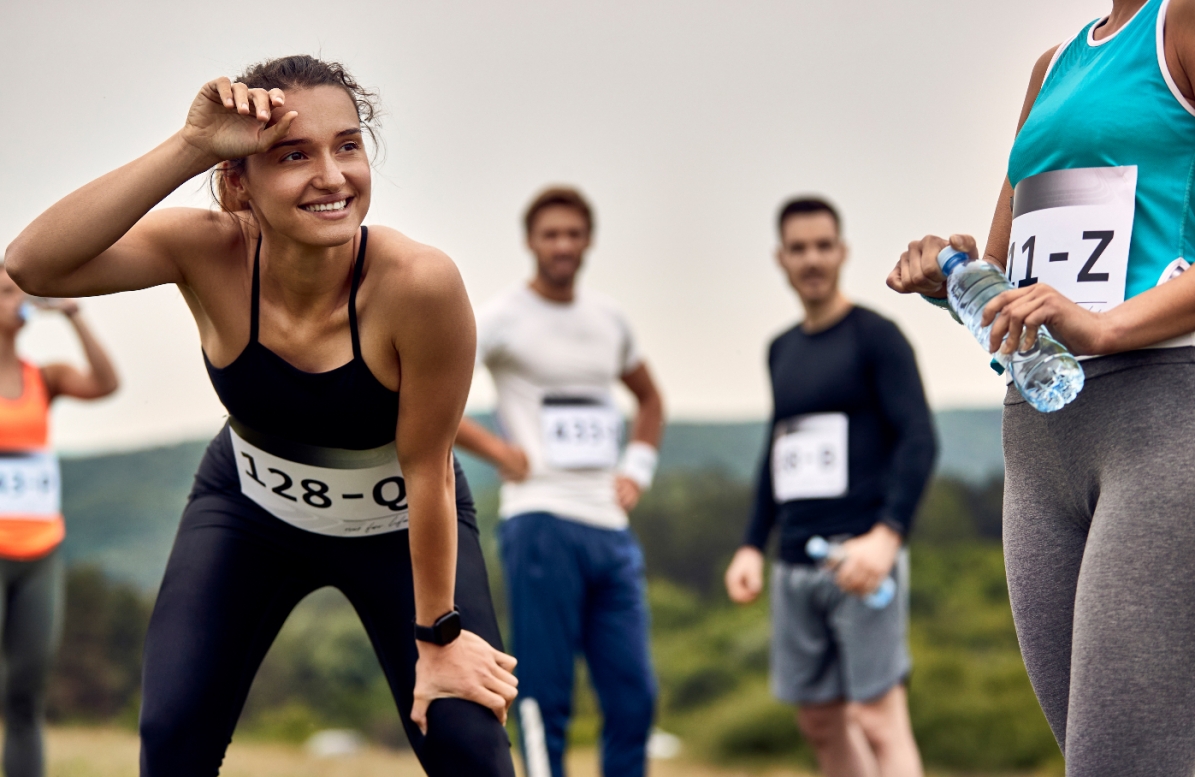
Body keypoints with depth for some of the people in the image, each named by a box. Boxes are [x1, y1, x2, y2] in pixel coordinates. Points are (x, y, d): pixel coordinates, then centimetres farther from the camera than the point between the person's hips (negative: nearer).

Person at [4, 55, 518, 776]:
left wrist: (439, 632, -15)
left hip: (402, 525, -2)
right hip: (250, 508, 2)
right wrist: (189, 148, -47)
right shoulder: (213, 252, -28)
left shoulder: (418, 283, -35)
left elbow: (427, 470, -23)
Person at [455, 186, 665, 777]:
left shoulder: (607, 318, 16)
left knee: (633, 697, 3)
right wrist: (498, 451, -9)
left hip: (610, 528, 6)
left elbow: (650, 399, 33)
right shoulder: (505, 317, -2)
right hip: (541, 523, -6)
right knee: (546, 701, -5)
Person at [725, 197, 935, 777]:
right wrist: (752, 545, 17)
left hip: (859, 556, -7)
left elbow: (919, 441, -11)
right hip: (795, 565, 7)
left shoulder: (875, 337, -3)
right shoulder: (782, 351, 18)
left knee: (879, 718, -11)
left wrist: (887, 533, -23)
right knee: (821, 722, 9)